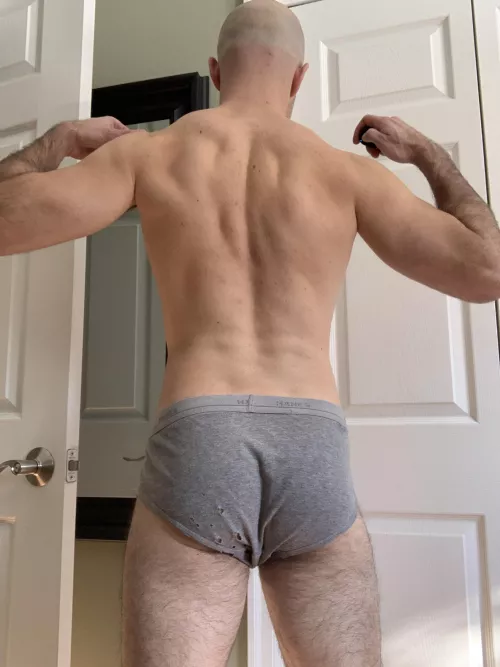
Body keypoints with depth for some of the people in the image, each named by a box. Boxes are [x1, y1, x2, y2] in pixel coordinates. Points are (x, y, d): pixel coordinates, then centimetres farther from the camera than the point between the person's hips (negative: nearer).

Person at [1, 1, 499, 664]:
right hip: (316, 452, 1)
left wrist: (57, 141, 26)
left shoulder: (148, 152, 10)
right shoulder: (347, 169, 10)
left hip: (194, 444, 0)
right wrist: (431, 154, 23)